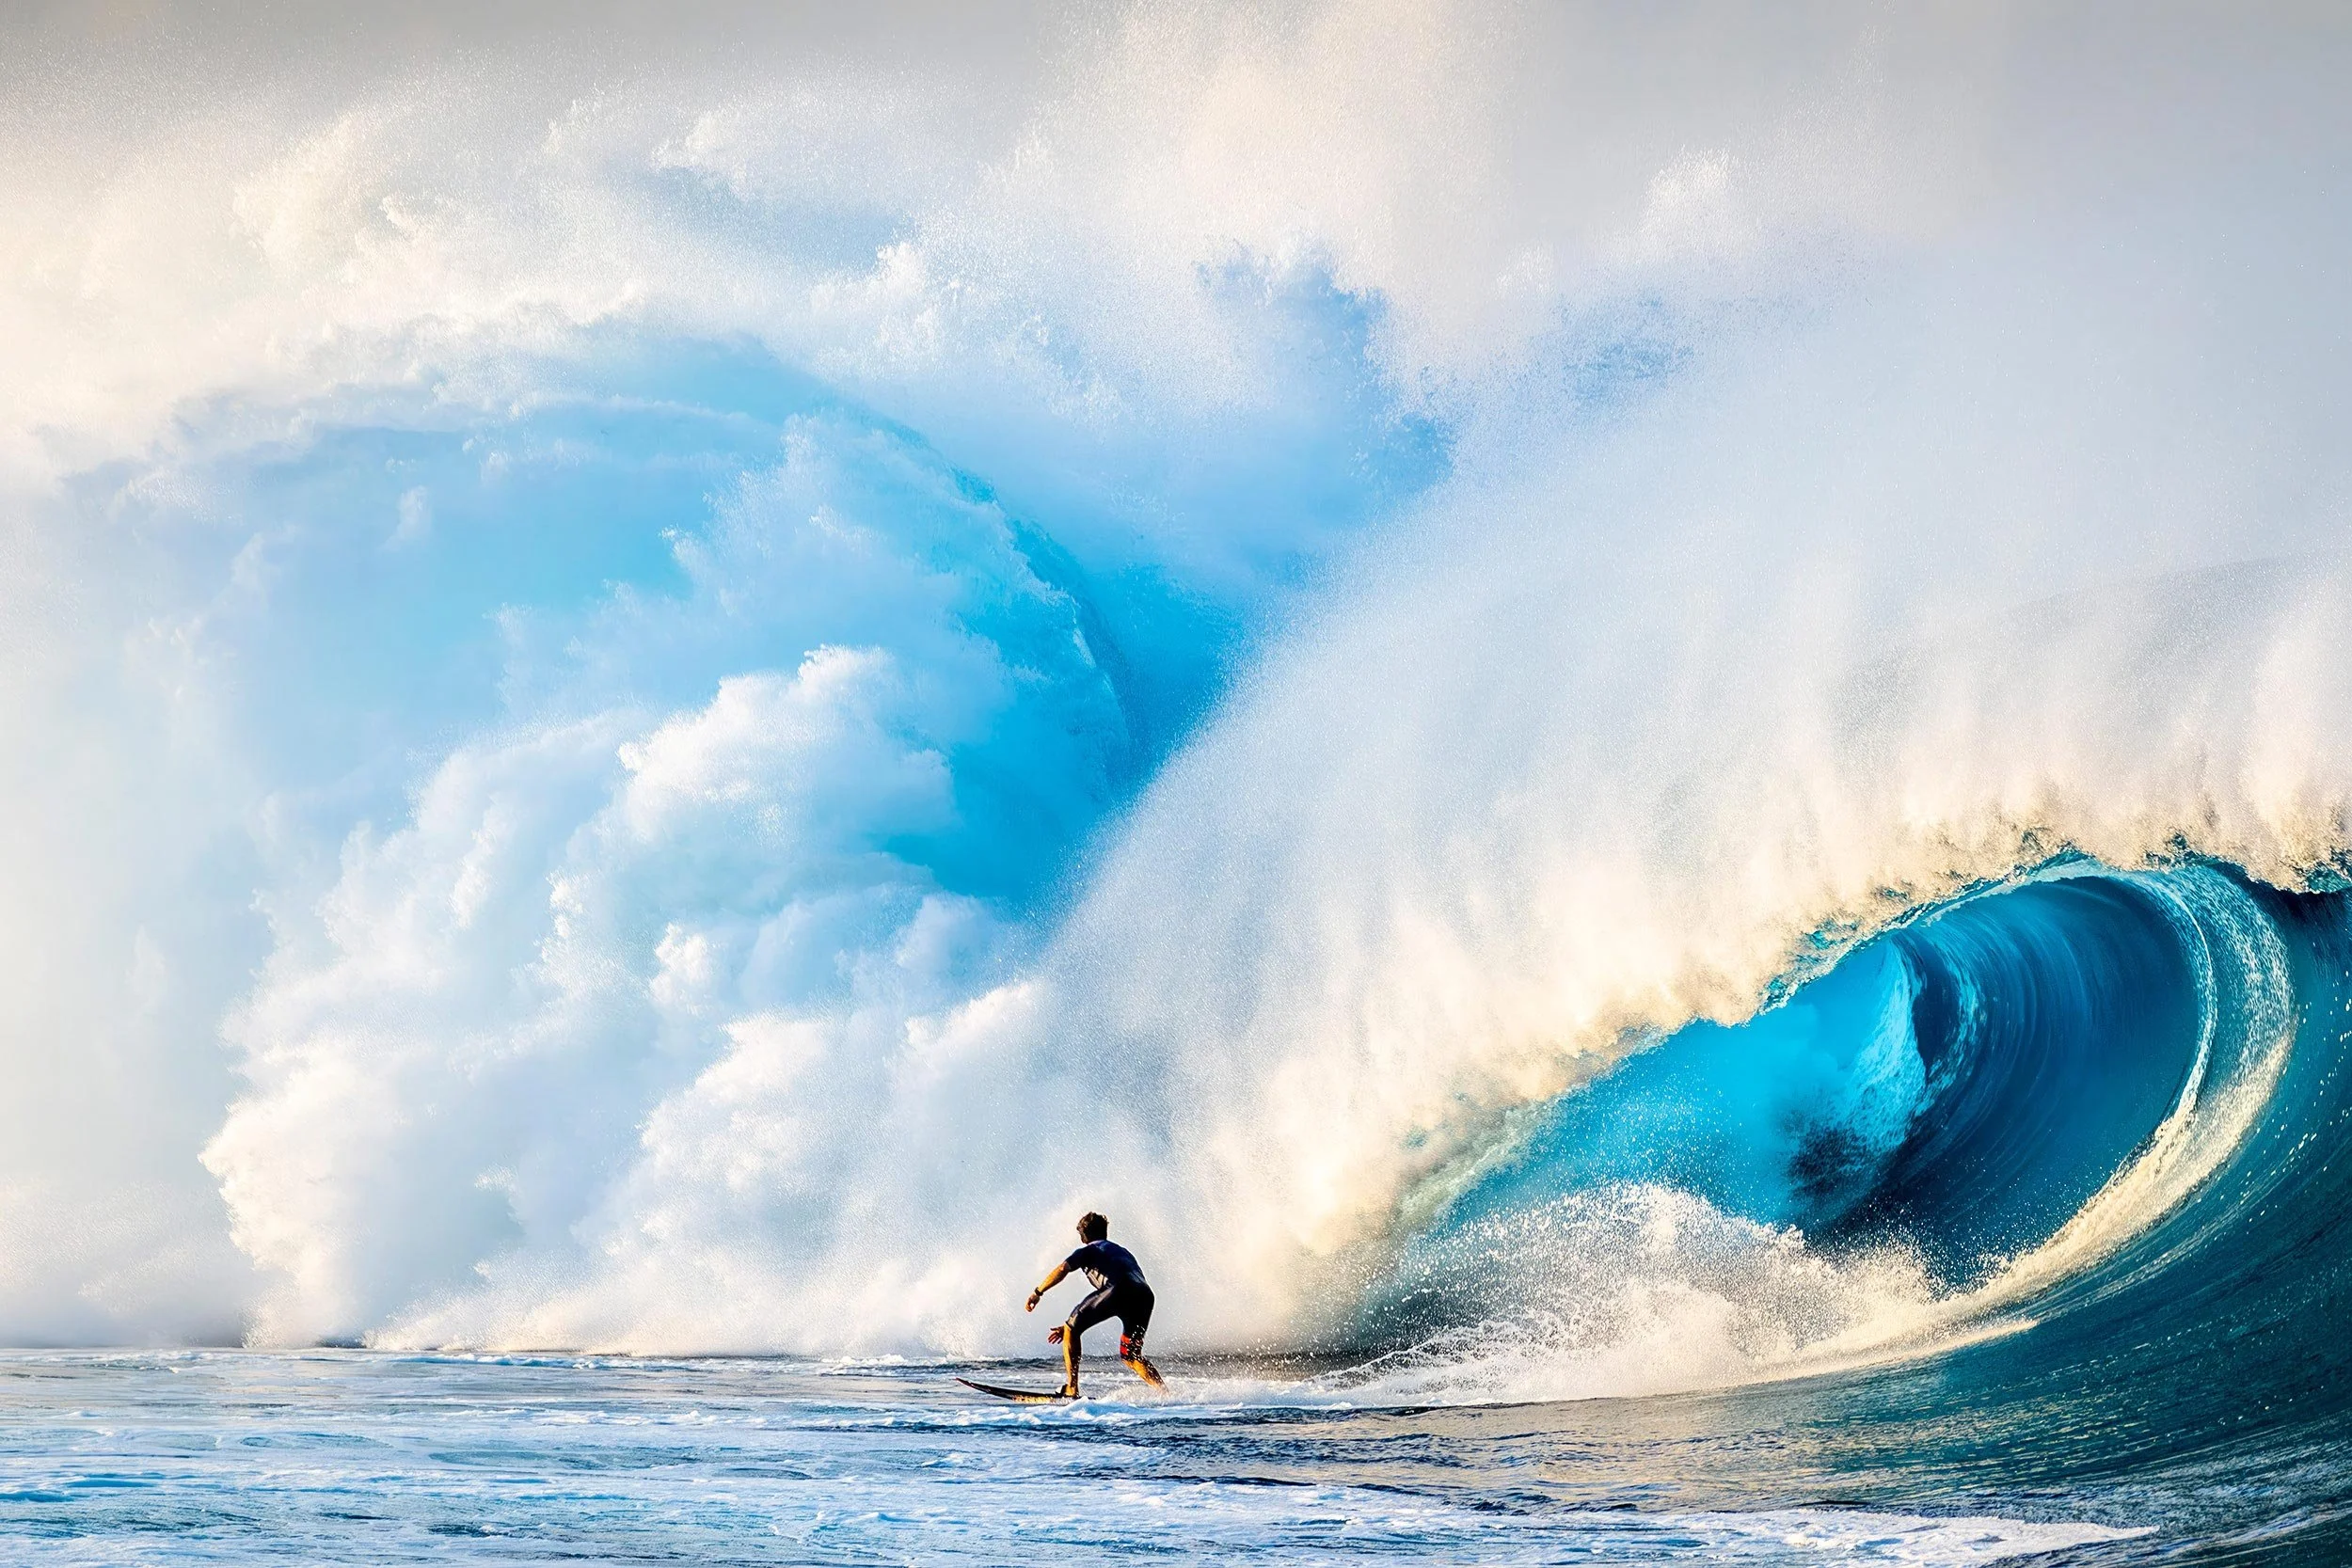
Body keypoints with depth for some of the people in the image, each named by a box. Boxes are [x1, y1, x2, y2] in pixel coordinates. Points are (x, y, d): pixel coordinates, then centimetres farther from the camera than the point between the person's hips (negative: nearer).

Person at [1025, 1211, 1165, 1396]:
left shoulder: (1089, 1250, 23)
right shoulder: (1122, 1251, 43)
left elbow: (1063, 1269, 1)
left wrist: (1037, 1292, 8)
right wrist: (1074, 1323, 45)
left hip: (1118, 1291, -6)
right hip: (1145, 1296, 6)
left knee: (1071, 1329, 13)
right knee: (1131, 1357, 21)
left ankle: (1071, 1389, 5)